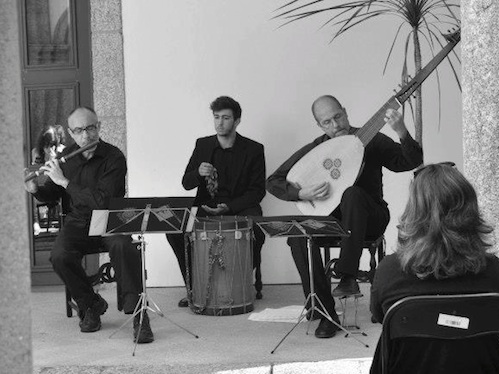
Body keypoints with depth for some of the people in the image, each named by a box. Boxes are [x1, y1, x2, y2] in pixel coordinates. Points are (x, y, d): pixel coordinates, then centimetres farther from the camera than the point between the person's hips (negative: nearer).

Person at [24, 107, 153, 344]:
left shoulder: (114, 158, -11)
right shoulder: (67, 156, 6)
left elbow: (102, 201, -22)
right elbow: (52, 195, 17)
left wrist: (64, 181, -22)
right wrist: (35, 190, -5)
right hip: (77, 222, 4)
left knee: (123, 247, -36)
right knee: (59, 256, -27)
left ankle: (137, 313, -26)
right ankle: (90, 305, -3)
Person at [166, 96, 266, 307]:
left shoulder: (253, 149, -1)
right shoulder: (203, 145, 8)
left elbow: (257, 191, -4)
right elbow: (186, 183, 6)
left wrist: (229, 207, -19)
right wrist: (198, 173, -19)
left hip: (240, 208, -2)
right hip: (206, 207, 3)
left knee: (256, 232, -33)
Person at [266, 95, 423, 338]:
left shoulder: (370, 140, -3)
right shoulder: (314, 150, 1)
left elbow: (411, 163, -12)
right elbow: (273, 181, 0)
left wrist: (402, 132, -29)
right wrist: (302, 193, -18)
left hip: (368, 219, -2)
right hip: (329, 219, 2)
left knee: (351, 193, -35)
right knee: (298, 234, -28)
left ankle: (348, 278, -30)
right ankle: (326, 313, -21)